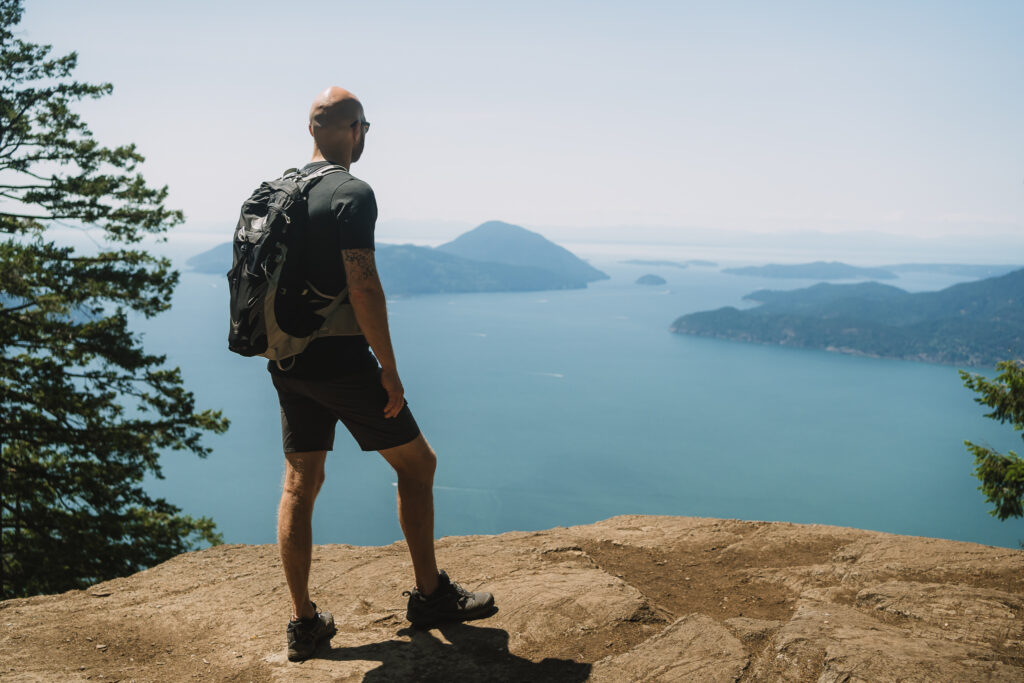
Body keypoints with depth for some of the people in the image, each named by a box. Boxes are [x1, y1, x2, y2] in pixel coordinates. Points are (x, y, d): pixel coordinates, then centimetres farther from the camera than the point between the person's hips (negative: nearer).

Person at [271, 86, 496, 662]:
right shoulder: (353, 194, -14)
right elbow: (363, 287, -22)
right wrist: (390, 370, -16)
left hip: (287, 363, 8)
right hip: (341, 362, -8)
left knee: (300, 483, 11)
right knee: (416, 462, 8)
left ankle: (304, 624, 17)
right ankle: (431, 595, 17)